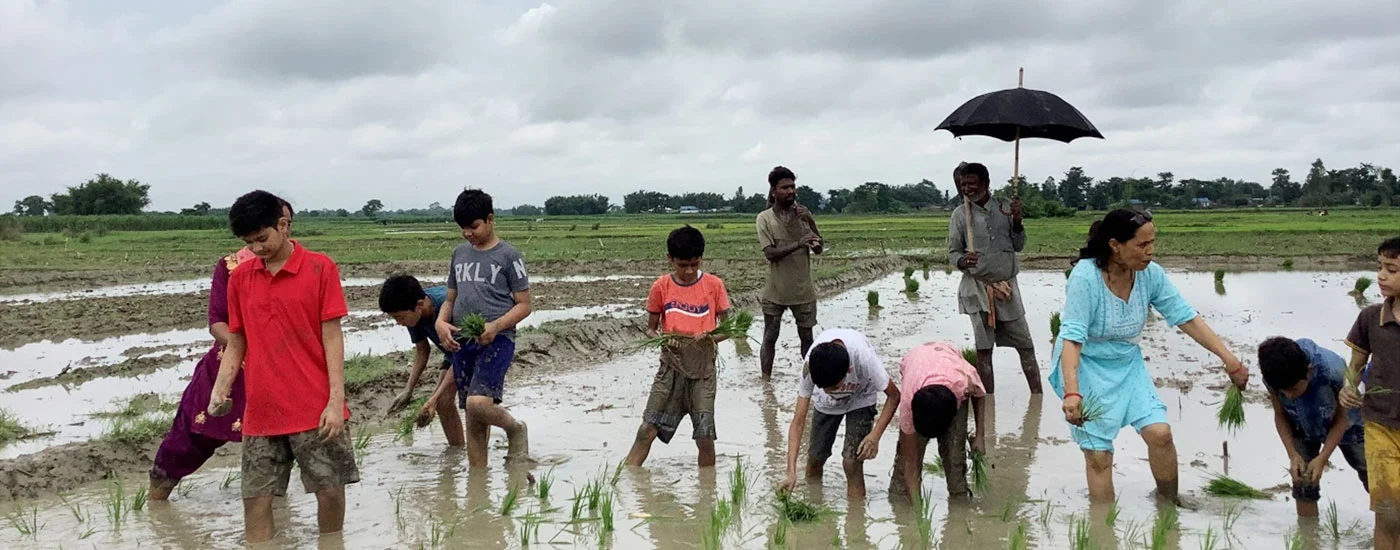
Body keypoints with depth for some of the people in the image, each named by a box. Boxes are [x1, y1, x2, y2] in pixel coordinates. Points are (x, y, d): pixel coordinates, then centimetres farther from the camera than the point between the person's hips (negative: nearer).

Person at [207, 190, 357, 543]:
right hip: (260, 412, 3)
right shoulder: (239, 278, 7)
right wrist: (220, 391, -3)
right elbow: (236, 343, 12)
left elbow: (332, 337, -5)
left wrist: (336, 401, -11)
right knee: (255, 500, 3)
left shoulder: (320, 268, -3)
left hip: (315, 408, -3)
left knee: (330, 490, 2)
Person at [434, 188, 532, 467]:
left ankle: (516, 429, 6)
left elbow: (524, 305, -2)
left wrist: (496, 326, -19)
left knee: (478, 403, -24)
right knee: (473, 421, 7)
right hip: (463, 343, 6)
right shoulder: (460, 253, 15)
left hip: (497, 340, -6)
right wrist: (441, 322, -1)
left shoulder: (508, 255, -1)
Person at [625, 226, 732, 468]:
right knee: (647, 430, -3)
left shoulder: (714, 285, -2)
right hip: (671, 366, 1)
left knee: (705, 437, -4)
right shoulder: (661, 287, -1)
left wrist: (711, 337, -19)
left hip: (703, 368, -1)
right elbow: (650, 328, 7)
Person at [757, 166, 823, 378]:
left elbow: (818, 249, -3)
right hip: (775, 291, -2)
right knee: (770, 338, 6)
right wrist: (798, 244, -32)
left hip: (803, 290, 2)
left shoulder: (803, 214, 0)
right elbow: (770, 253, -18)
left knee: (807, 337, 10)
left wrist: (810, 222, -17)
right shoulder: (765, 218, -8)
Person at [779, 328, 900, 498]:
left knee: (852, 462, -16)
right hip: (825, 403, 2)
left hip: (860, 400, -2)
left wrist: (875, 436, -35)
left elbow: (894, 395, -24)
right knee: (815, 457, 3)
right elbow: (798, 421, -32)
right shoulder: (810, 365, -37)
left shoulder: (864, 358, -43)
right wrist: (791, 473, -40)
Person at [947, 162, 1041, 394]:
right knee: (983, 350, 2)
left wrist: (1016, 220, -10)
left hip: (1007, 287, 2)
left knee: (1025, 345, 5)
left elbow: (1019, 245, 7)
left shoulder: (1004, 207, 3)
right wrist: (963, 261, -22)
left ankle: (1038, 397, 12)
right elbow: (953, 252, 1)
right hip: (978, 287, -2)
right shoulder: (960, 214, -1)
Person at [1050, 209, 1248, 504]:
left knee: (1160, 433, -9)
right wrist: (1071, 393, -40)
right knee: (1099, 454, -7)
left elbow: (1187, 318, -5)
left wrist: (1228, 358, -10)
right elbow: (1072, 338, -30)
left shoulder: (1151, 274, -10)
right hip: (1083, 366, -5)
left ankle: (1170, 504, 14)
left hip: (1127, 364, 5)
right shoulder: (1085, 277, -25)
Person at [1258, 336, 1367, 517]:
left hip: (1345, 425, -1)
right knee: (1303, 482, -4)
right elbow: (1280, 416, -12)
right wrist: (1293, 455, -23)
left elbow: (1342, 418, -23)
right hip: (1303, 427, 2)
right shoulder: (1272, 377, -32)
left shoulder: (1333, 370, -41)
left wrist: (1322, 458, -28)